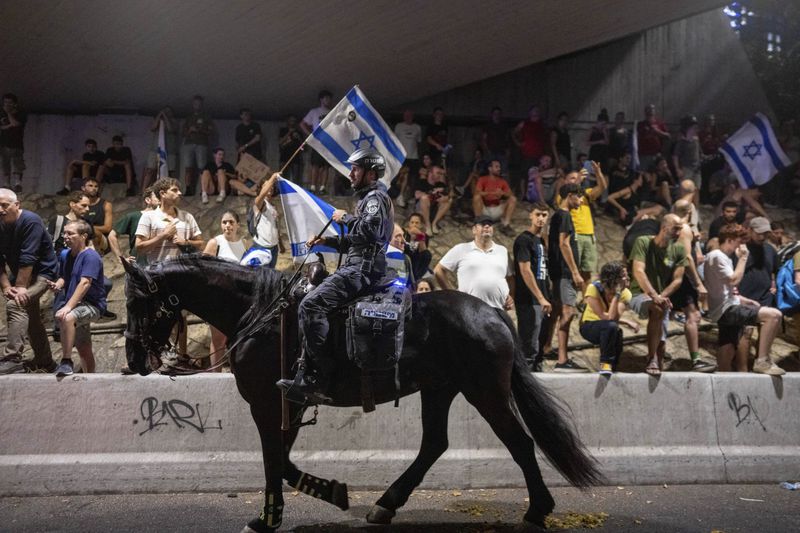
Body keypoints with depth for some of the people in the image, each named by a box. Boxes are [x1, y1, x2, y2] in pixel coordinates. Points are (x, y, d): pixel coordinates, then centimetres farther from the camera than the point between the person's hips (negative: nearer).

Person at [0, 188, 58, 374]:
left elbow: (27, 258, -27)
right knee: (30, 316, 17)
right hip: (20, 274, 9)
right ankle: (45, 362, 32)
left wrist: (20, 287, -28)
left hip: (42, 271, -9)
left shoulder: (30, 221, -22)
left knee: (15, 305, -27)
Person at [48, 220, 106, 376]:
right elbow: (63, 278, 20)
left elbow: (85, 283, -25)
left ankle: (66, 362, -28)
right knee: (83, 348, 16)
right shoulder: (65, 256, 8)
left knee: (65, 317, -35)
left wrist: (68, 307, -33)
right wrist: (58, 285, -5)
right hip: (77, 307, 8)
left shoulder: (91, 256, -16)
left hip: (92, 304, -8)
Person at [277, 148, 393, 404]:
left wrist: (345, 218, -11)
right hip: (357, 267, 11)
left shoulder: (375, 197, -6)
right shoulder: (367, 198, 27)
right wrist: (326, 240, 19)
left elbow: (371, 229, -25)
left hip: (362, 269, -11)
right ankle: (305, 378, 8)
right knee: (311, 308, 13)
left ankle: (318, 380, -26)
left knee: (310, 306, -23)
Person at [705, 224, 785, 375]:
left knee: (728, 350, 16)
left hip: (725, 310, 12)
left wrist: (743, 300, 13)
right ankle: (762, 361, -22)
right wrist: (743, 258, -11)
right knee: (774, 314, -22)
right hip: (726, 310, -12)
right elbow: (734, 280, -22)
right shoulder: (717, 256, -11)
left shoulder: (723, 257, 22)